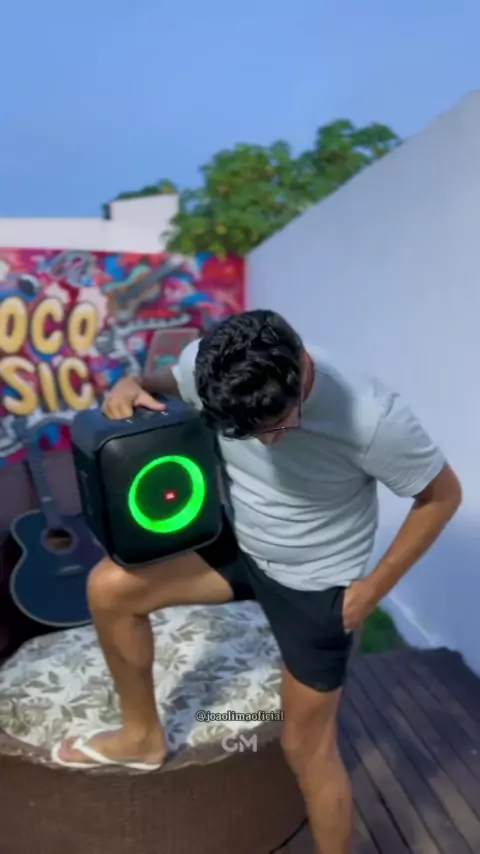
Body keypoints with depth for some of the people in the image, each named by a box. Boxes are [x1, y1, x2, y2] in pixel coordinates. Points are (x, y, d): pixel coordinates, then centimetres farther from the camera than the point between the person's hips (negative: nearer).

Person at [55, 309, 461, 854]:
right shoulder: (208, 364, -21)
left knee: (306, 746, 7)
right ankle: (143, 735, 19)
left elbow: (442, 495, -16)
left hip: (316, 585, -4)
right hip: (237, 544, 5)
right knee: (108, 588, -6)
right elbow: (170, 382, 5)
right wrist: (133, 386, -20)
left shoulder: (373, 418, -34)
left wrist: (374, 587, -15)